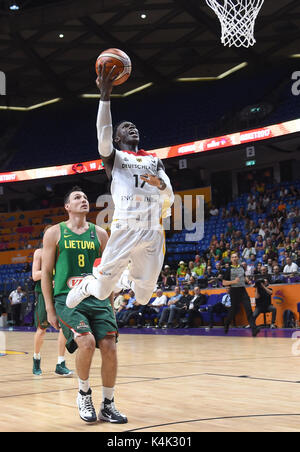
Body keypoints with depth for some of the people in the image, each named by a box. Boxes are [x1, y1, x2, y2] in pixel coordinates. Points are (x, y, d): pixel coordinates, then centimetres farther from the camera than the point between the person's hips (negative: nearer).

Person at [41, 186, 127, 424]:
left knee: (109, 347, -9)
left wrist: (111, 305, 14)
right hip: (67, 299, -3)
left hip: (98, 299, 3)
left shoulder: (99, 233, 12)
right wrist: (50, 309, -1)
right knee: (86, 343, -24)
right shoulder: (54, 233, 4)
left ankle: (108, 405, 9)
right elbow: (46, 273, 4)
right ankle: (84, 394, 2)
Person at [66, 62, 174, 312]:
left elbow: (169, 199, 15)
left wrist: (160, 184, -9)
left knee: (143, 297, 8)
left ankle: (133, 277, 43)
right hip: (125, 228, -3)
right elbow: (103, 137, -13)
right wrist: (105, 95, -19)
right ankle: (85, 285, 31)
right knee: (102, 291, -5)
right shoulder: (114, 157, 11)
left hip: (153, 230, 4)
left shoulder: (154, 161, 23)